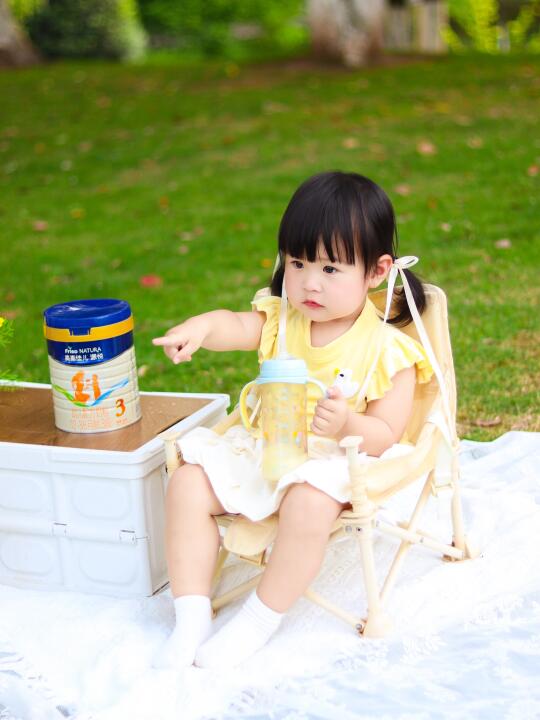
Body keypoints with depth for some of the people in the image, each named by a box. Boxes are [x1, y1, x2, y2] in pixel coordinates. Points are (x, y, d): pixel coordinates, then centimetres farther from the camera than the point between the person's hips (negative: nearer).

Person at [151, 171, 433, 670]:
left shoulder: (387, 351, -10)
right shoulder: (282, 320, 2)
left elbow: (385, 434, -12)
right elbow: (237, 327, -19)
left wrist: (347, 425, -34)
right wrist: (199, 328, -42)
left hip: (336, 461, -5)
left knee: (310, 504, -37)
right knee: (188, 483, -12)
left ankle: (261, 619, -16)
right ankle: (192, 618, -7)